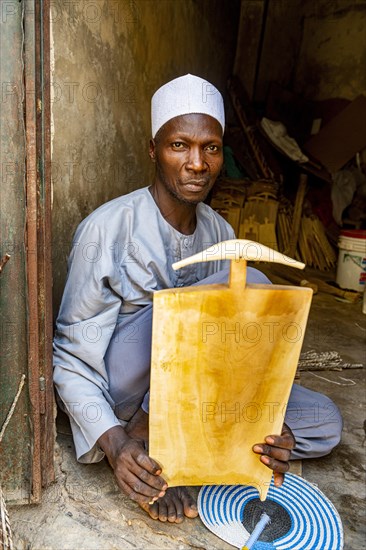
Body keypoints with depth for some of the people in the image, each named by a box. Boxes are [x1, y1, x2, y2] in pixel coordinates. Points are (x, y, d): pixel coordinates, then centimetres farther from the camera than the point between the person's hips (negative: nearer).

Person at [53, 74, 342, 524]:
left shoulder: (220, 232, 1)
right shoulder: (108, 228, -17)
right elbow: (70, 354, -14)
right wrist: (113, 442, -29)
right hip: (123, 390, -6)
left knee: (325, 422, -4)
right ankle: (143, 438, -15)